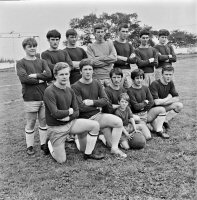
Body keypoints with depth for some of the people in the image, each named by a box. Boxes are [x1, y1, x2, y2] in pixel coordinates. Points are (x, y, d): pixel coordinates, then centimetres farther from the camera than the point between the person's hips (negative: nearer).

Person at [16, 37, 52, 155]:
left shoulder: (42, 62, 12)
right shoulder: (21, 63, 2)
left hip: (44, 96, 3)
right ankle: (30, 146, 18)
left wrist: (34, 75, -12)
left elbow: (49, 74, -5)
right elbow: (23, 78, -14)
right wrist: (40, 80, -9)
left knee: (44, 121, 10)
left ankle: (43, 144, 23)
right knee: (30, 123, 5)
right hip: (30, 98, -3)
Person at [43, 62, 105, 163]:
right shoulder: (49, 91, -19)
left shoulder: (70, 91, 3)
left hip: (70, 122, 6)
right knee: (61, 160, -1)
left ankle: (88, 153, 6)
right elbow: (55, 113, -25)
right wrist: (70, 111, -10)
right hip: (56, 128, -6)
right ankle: (50, 144, 30)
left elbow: (76, 112, 3)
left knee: (95, 125, -9)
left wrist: (68, 117, -16)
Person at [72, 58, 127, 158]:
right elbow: (81, 107, -14)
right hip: (85, 119, -5)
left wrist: (92, 102, -13)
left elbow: (105, 100, 3)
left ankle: (114, 148, -10)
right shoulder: (76, 87, -9)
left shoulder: (97, 83, 9)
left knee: (118, 122, -17)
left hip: (97, 115, 5)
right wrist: (97, 105, -3)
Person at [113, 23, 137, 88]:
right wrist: (128, 60, -5)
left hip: (128, 71, 5)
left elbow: (134, 60, 7)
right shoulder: (114, 44, -1)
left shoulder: (129, 45, 16)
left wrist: (123, 58, -6)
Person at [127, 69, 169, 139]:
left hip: (147, 112, 7)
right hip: (138, 116, -7)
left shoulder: (145, 88, 7)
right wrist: (145, 102, -3)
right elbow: (136, 106, -17)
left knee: (162, 109, -12)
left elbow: (151, 102, 3)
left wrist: (143, 107, -9)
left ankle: (159, 130, -8)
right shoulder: (130, 91, -13)